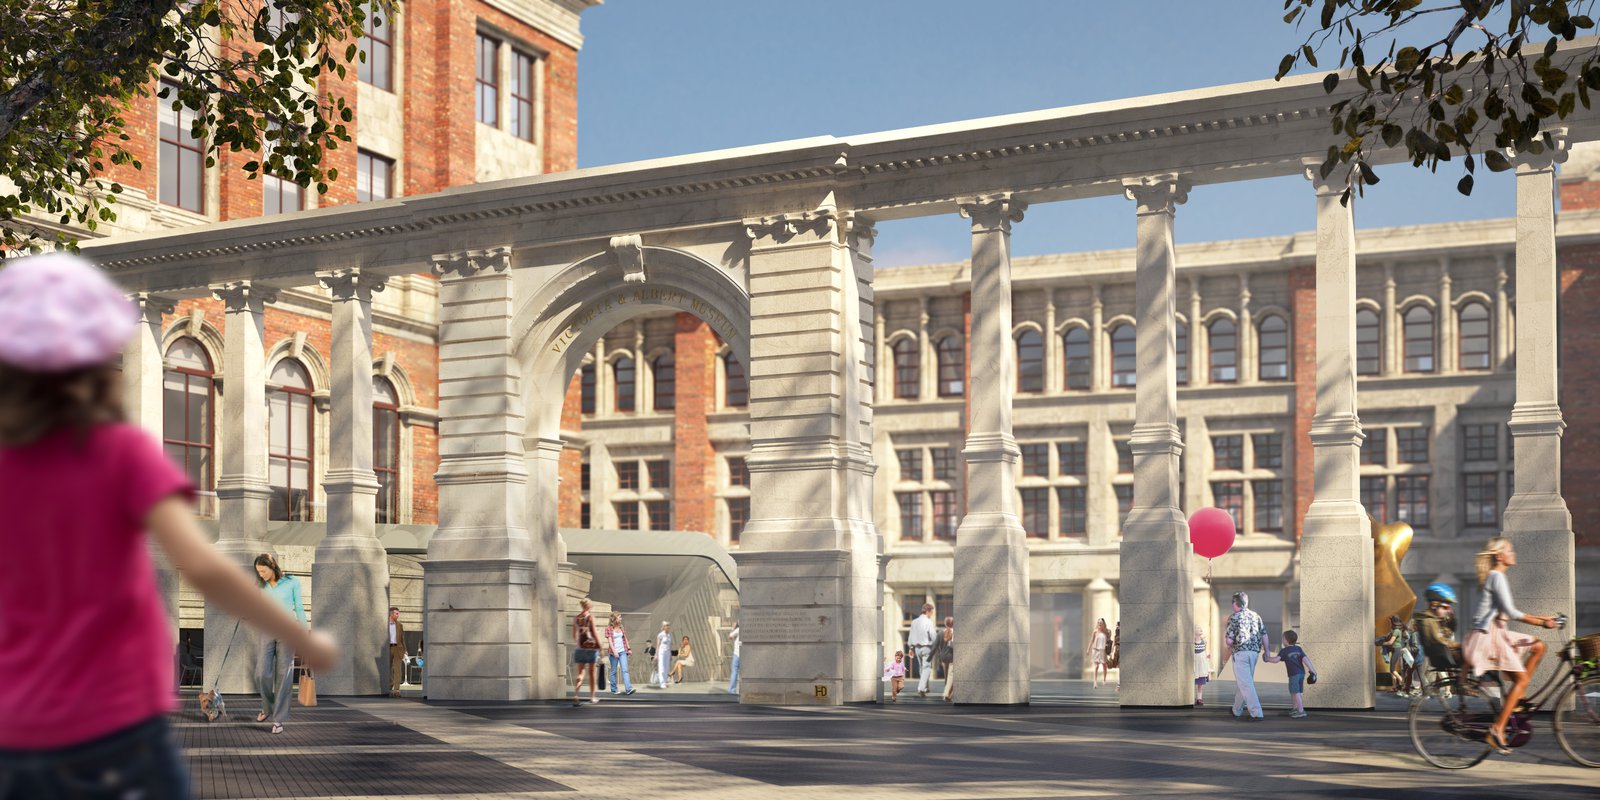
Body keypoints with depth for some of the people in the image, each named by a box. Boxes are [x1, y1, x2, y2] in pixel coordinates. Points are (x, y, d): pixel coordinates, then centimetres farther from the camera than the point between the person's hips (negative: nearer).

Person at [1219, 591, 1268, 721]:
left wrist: (1228, 645, 12)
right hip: (1254, 653, 6)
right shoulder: (1256, 616, 10)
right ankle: (1237, 711, 28)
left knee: (1246, 684, -6)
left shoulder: (1234, 618, -6)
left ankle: (1257, 714, -14)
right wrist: (1266, 652, 16)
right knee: (1240, 682, 18)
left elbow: (1229, 641, -9)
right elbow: (1264, 636, 9)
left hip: (1240, 653, -6)